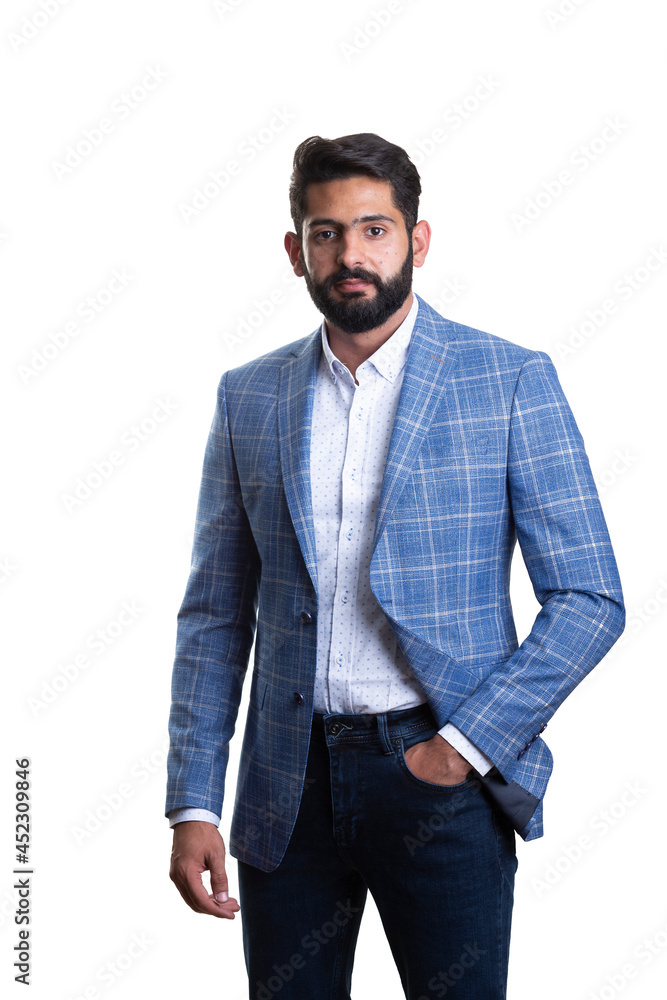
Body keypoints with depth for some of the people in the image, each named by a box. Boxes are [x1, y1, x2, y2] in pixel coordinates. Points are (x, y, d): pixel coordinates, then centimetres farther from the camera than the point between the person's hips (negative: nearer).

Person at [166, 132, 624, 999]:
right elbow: (215, 613, 8)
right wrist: (192, 804, 2)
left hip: (441, 773, -2)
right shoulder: (248, 398, 7)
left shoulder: (511, 382, -2)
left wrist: (469, 743, -12)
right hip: (288, 786, 3)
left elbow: (590, 600, -4)